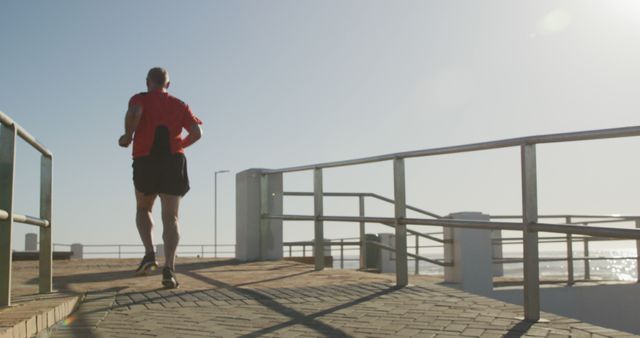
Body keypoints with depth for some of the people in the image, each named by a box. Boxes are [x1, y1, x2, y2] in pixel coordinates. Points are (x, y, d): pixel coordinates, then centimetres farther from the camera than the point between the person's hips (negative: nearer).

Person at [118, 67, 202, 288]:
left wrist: (128, 136, -2)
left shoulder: (140, 99, 8)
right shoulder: (180, 106, 16)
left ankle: (149, 253, 1)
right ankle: (169, 268, -17)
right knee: (170, 218, -2)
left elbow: (134, 113, -17)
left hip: (145, 162, -1)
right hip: (174, 162, 1)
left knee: (143, 209, 21)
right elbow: (197, 132, 4)